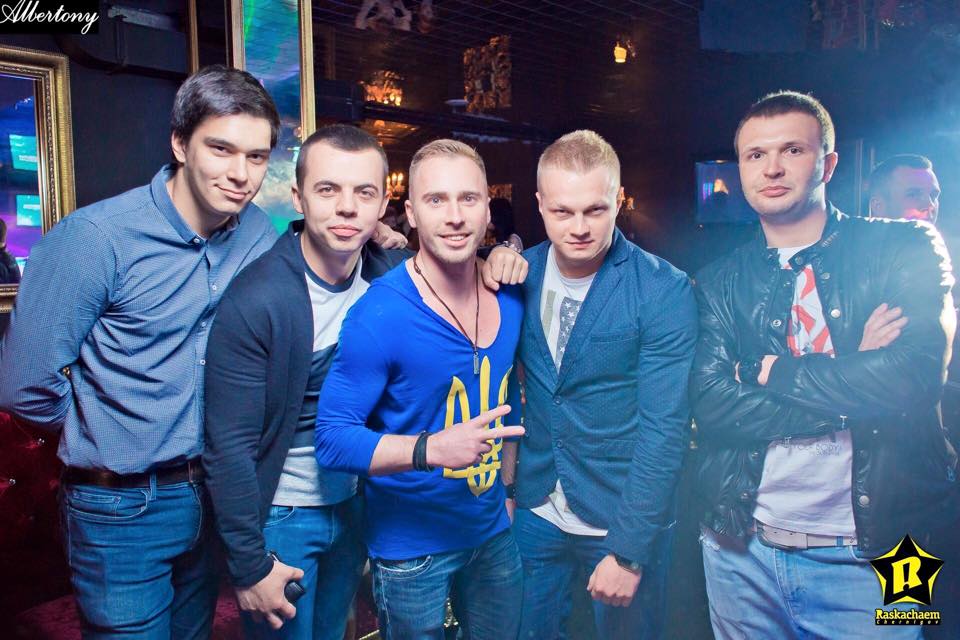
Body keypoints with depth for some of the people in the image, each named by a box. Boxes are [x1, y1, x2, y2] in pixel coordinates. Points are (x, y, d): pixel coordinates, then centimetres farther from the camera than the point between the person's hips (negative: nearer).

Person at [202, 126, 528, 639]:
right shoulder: (253, 302, -25)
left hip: (354, 504, 5)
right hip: (278, 517, -5)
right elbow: (228, 447, -20)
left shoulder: (390, 273, -9)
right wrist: (250, 566, -14)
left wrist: (501, 255, -12)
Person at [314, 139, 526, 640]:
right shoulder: (380, 315, -23)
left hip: (493, 531, 6)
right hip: (411, 547, -5)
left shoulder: (508, 297, -4)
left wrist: (507, 485, 12)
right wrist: (432, 448, -35)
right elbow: (332, 438, -23)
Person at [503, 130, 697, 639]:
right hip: (535, 509, 4)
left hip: (624, 520, -3)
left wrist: (627, 550, -19)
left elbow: (664, 429, -18)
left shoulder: (665, 291, -17)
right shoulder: (523, 274, -3)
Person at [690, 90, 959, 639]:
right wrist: (853, 381, -16)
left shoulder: (904, 248, -2)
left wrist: (772, 371, -10)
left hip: (869, 557, -2)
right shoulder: (719, 283, 2)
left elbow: (915, 374, -18)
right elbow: (710, 405, -11)